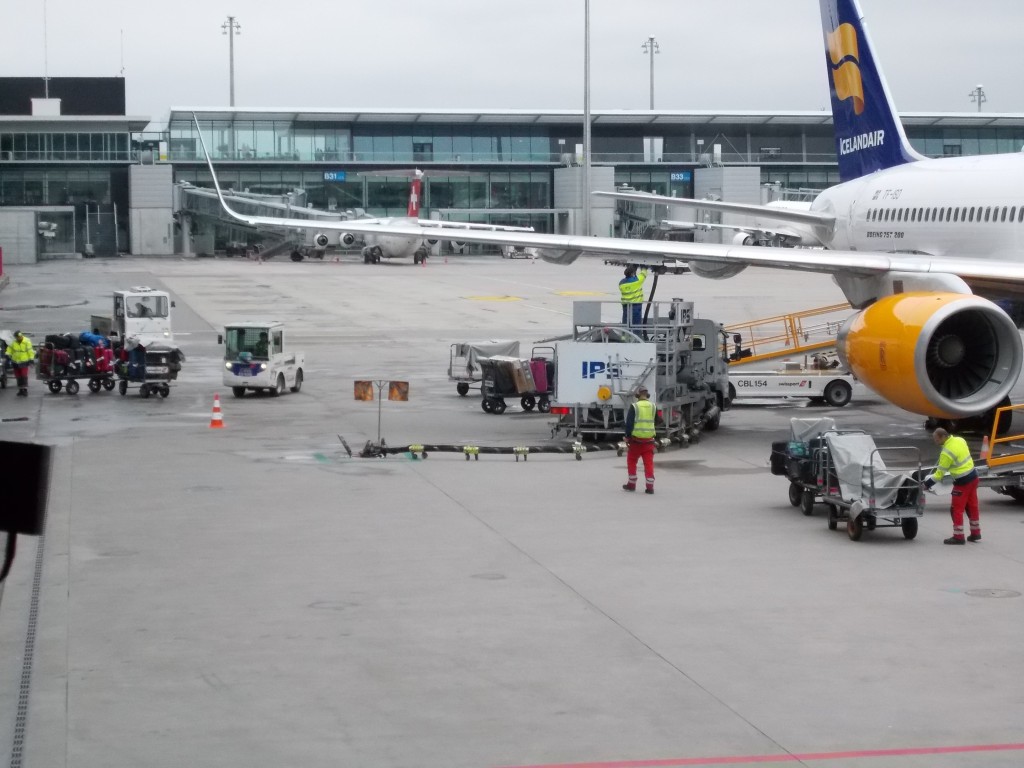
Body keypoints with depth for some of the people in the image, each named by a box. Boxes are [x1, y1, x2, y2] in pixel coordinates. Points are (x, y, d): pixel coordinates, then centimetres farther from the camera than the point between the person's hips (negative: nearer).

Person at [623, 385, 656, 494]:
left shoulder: (634, 407, -8)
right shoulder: (652, 406, 4)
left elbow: (629, 423, -8)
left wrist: (627, 436, -1)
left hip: (636, 439, -3)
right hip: (649, 440, 3)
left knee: (631, 461, 13)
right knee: (649, 463, 4)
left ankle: (631, 484, 18)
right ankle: (650, 486, 1)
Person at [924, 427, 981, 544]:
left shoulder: (946, 452, -22)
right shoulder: (960, 440, 1)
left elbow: (940, 473, -16)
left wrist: (928, 483, -7)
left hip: (962, 482, -9)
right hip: (973, 476, 9)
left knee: (956, 509, 1)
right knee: (972, 506, 17)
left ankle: (958, 536, 4)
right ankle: (975, 533, 25)